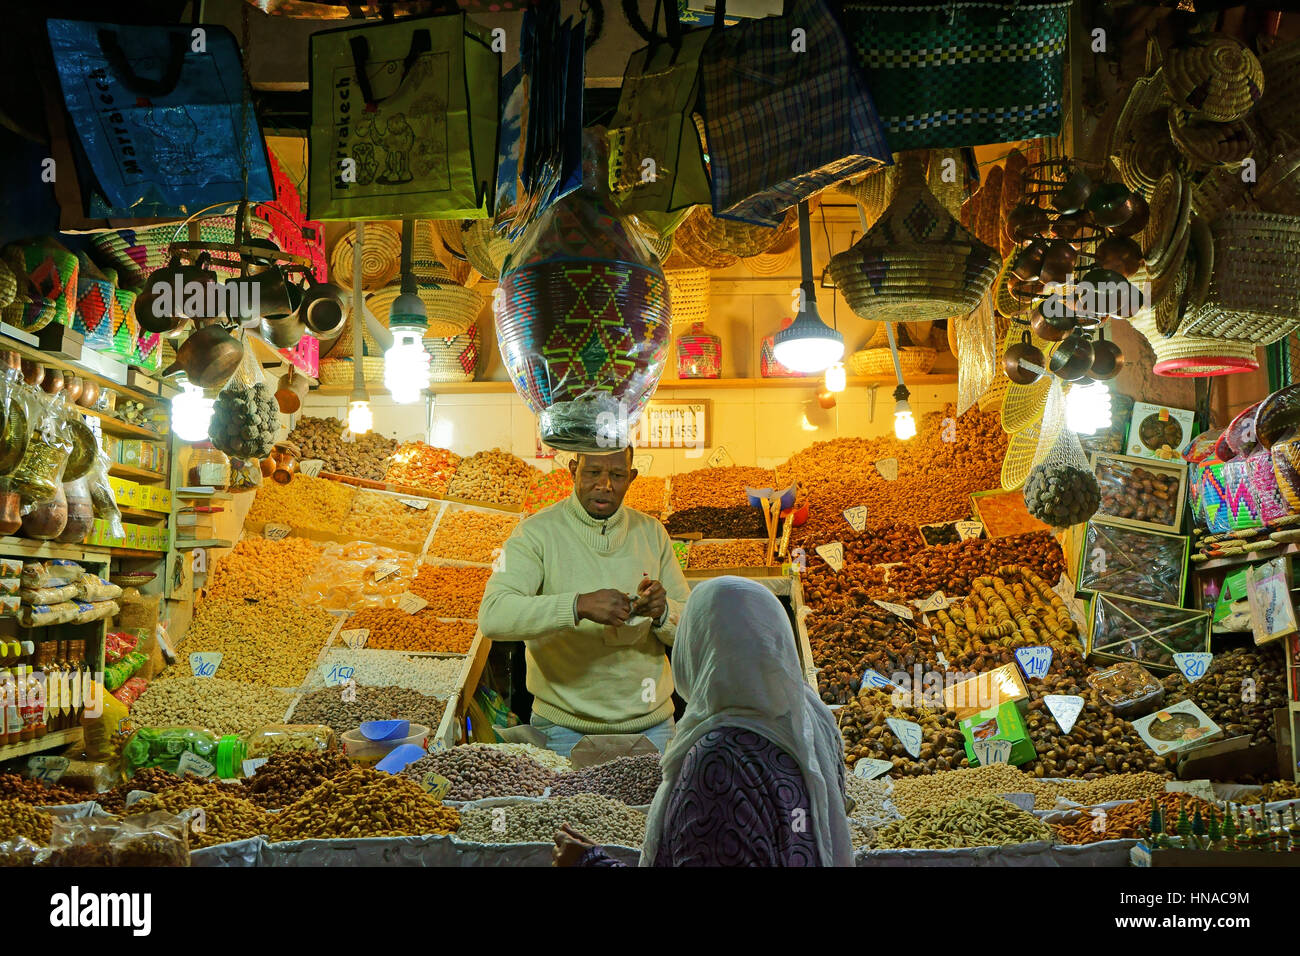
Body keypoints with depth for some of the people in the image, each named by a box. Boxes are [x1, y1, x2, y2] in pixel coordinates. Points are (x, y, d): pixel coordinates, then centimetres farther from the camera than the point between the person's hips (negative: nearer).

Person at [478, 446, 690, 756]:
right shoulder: (538, 533, -7)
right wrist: (579, 606, -33)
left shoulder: (652, 532, 7)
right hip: (566, 728, -3)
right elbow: (493, 616, -22)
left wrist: (663, 611, -16)